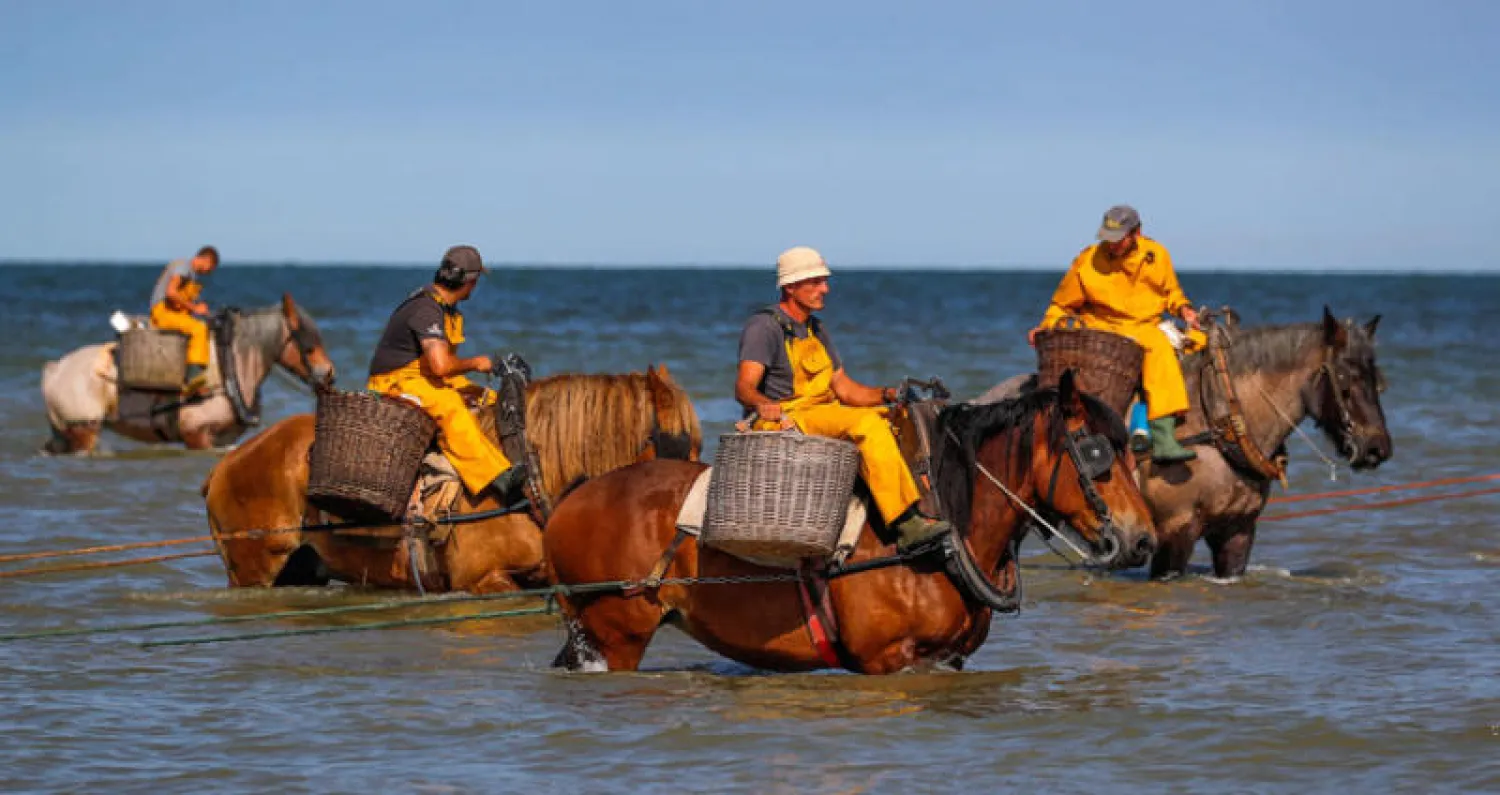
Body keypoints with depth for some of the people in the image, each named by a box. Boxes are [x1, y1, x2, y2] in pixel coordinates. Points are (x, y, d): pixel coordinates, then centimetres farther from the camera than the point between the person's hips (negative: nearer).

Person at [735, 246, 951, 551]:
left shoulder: (815, 330, 21)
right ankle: (906, 525, -32)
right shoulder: (764, 326, -7)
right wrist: (764, 406, -41)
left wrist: (888, 394, 2)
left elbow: (845, 389, 19)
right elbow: (744, 387, -19)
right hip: (783, 422, -9)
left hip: (825, 417, 9)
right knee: (866, 421, -28)